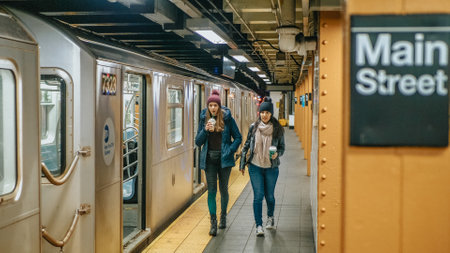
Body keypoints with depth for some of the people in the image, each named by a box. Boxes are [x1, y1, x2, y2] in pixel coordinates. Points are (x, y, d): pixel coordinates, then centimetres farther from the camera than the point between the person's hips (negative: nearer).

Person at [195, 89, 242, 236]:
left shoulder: (227, 119, -2)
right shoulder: (204, 119, 4)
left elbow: (238, 138, 3)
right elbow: (198, 142, 4)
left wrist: (230, 151, -9)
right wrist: (205, 130, -13)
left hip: (224, 159, -1)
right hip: (209, 159, 1)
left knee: (223, 189, 10)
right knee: (211, 190, -3)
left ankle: (223, 216, 31)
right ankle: (213, 222, -3)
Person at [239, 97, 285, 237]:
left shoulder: (278, 129, -2)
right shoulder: (253, 127, 0)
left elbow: (282, 147, 6)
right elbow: (246, 145, 8)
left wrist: (277, 154, -16)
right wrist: (242, 163, 8)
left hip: (271, 168, 0)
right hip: (255, 167, 0)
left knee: (269, 196, 9)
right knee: (258, 196, -4)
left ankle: (270, 217, 38)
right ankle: (259, 225, 4)